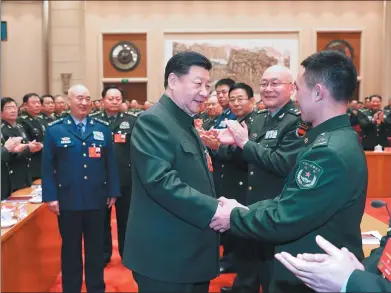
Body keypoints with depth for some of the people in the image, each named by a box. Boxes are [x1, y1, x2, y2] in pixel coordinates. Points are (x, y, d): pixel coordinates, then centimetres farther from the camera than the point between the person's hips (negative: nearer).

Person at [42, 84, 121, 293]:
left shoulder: (103, 128, 6)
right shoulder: (54, 130, -1)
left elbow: (110, 162, 6)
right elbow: (48, 166, -2)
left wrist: (112, 191, 3)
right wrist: (50, 197, -8)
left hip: (96, 199, 2)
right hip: (68, 200, -2)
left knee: (96, 248, 13)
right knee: (70, 248, 12)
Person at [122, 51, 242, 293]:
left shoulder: (186, 124, 15)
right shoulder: (153, 121, -15)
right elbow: (160, 180, -26)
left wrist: (216, 205, 4)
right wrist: (212, 210, -24)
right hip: (166, 254, -9)